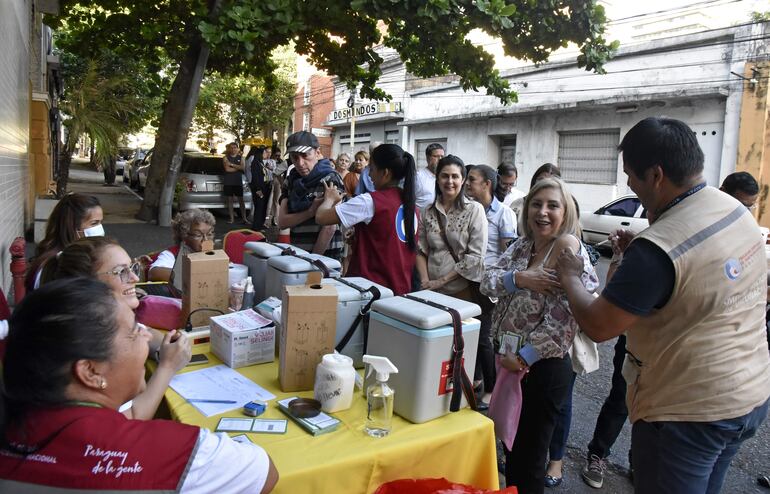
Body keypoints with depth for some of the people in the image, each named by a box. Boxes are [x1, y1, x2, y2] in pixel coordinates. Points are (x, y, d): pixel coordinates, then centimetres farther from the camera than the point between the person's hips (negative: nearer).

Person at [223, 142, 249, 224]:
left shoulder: (241, 157, 9)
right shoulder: (226, 158, 5)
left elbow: (243, 168, -7)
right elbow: (227, 169, -9)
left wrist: (232, 165, -11)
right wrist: (238, 167, -5)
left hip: (238, 182, 0)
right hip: (228, 182, 0)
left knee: (241, 200, -1)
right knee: (229, 200, 1)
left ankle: (244, 218, 0)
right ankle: (232, 218, 5)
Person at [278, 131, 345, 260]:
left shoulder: (329, 180, -10)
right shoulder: (291, 182, 6)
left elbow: (329, 227, -16)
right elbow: (282, 222, -2)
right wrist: (311, 211, -16)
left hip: (325, 255, -5)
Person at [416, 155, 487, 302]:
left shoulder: (474, 210, -6)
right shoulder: (427, 212, 4)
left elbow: (476, 256, -11)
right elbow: (420, 251, 4)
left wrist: (442, 280, -13)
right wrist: (425, 281, -11)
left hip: (463, 290, -3)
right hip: (432, 290, 3)